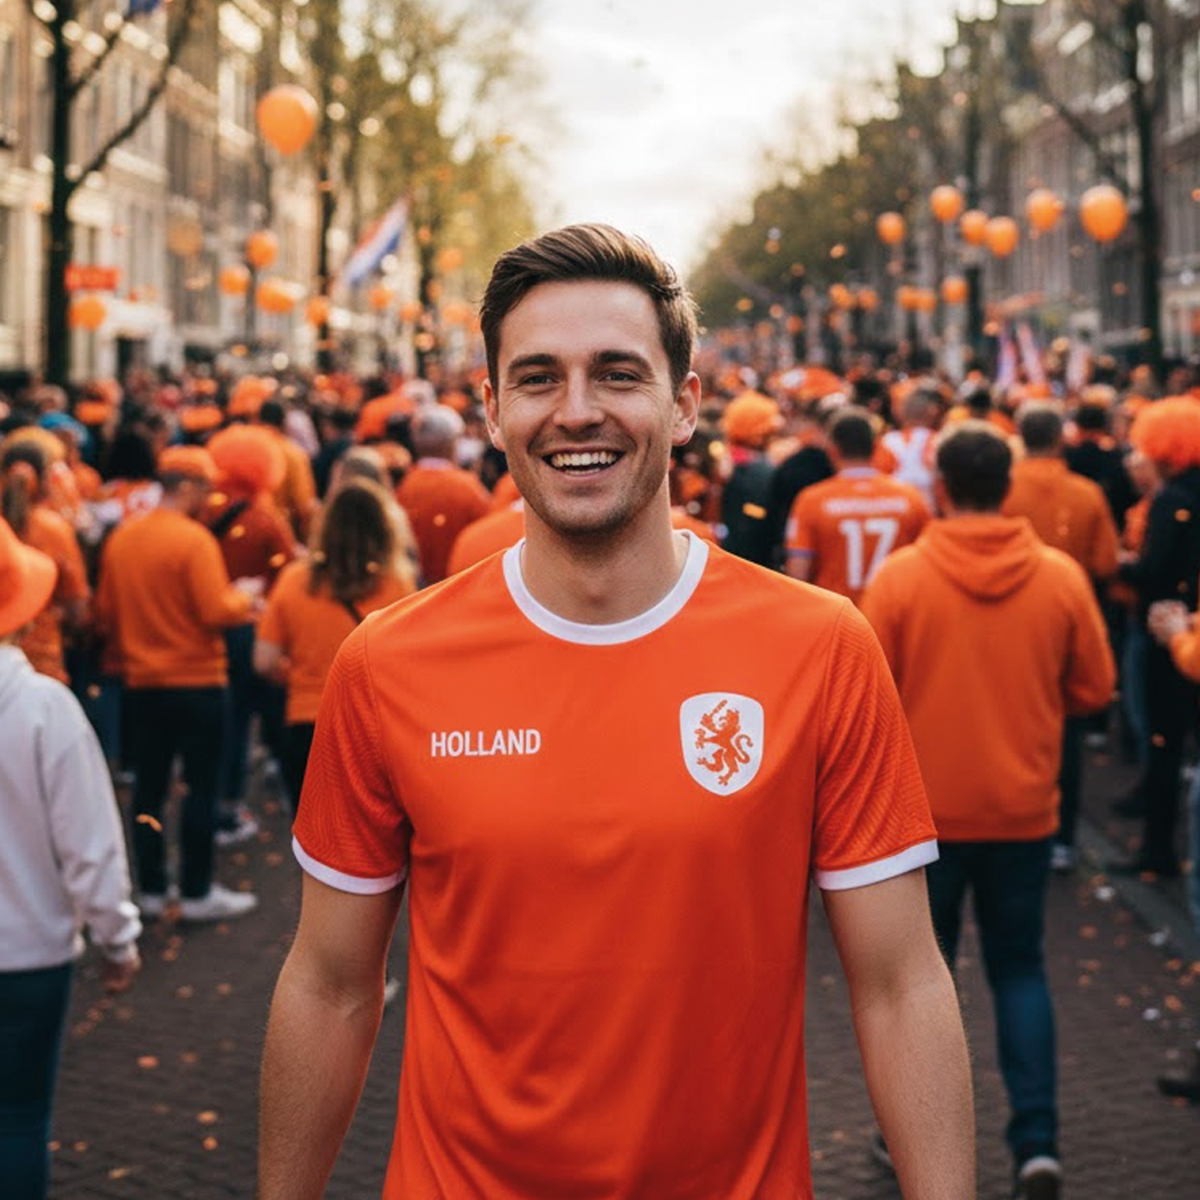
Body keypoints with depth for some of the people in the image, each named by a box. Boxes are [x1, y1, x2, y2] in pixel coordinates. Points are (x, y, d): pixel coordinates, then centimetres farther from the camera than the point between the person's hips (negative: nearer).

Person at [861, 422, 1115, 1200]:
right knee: (1020, 969, 14)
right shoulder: (1062, 577, -7)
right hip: (1024, 809, 2)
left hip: (926, 808, -1)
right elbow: (1094, 690, 1)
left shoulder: (901, 576, -13)